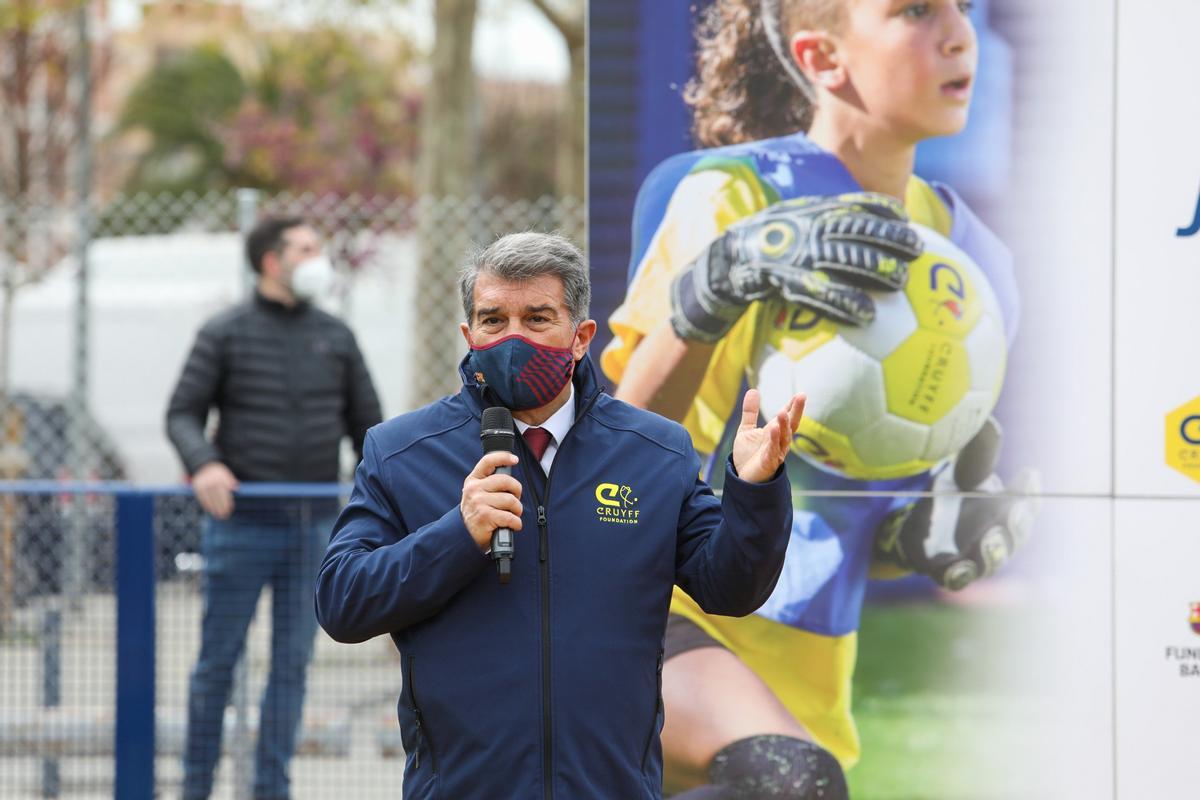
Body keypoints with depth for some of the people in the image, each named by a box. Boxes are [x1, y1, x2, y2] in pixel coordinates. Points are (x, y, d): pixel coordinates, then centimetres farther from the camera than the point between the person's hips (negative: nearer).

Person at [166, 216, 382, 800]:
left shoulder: (335, 337, 11)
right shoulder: (224, 335, 0)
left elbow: (365, 423, 15)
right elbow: (182, 413, -2)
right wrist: (202, 463, -22)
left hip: (314, 526, 3)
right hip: (243, 521, -3)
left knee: (293, 663, 5)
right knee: (218, 659, 3)